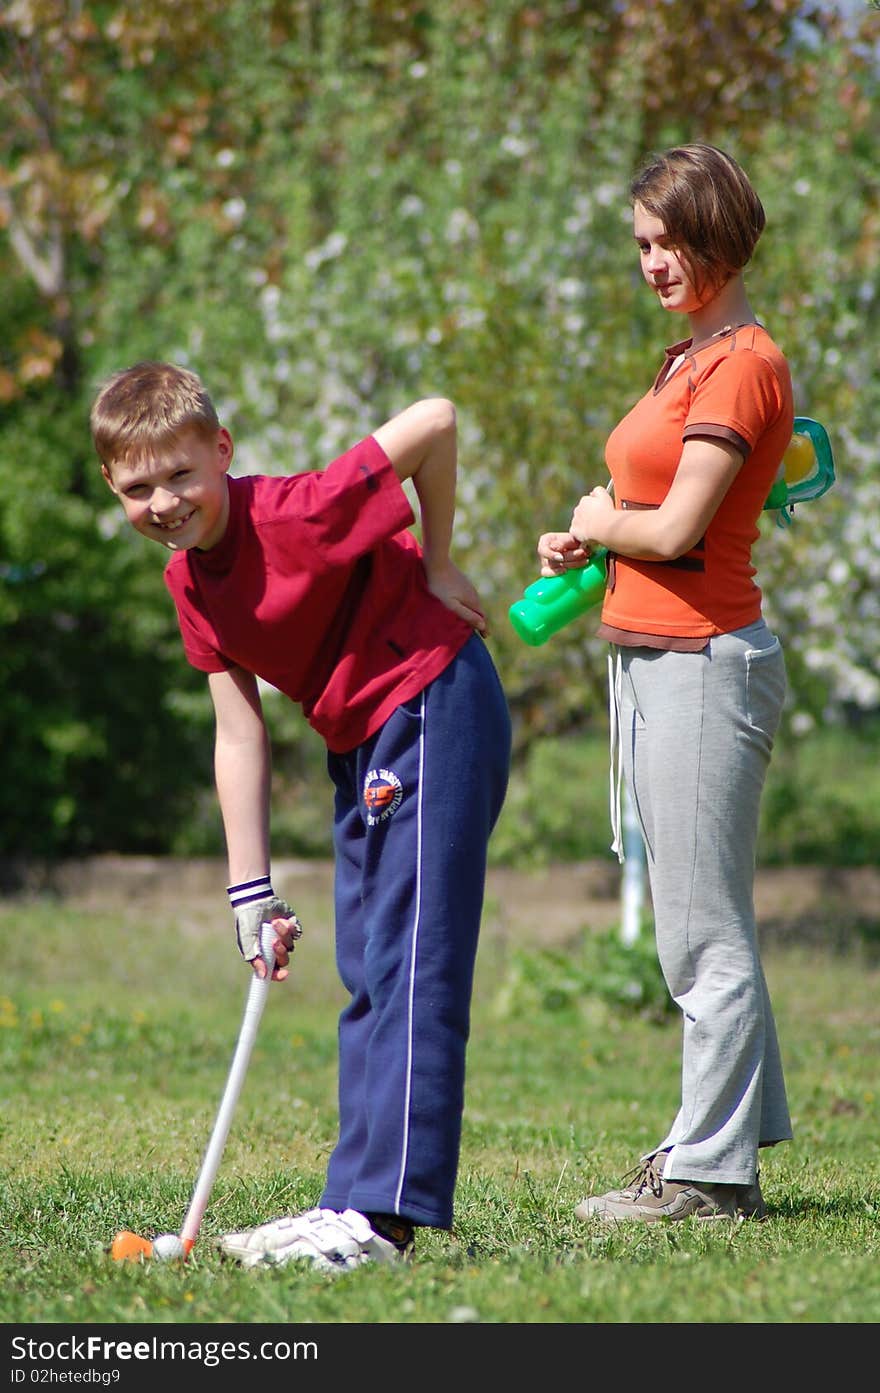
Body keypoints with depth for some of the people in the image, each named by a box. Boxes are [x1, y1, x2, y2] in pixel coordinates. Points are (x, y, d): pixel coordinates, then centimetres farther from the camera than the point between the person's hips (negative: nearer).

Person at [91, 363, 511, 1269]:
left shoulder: (296, 517, -24)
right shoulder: (188, 581, 0)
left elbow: (435, 420, -27)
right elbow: (238, 735, 1)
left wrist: (435, 565, -15)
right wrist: (250, 891, -2)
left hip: (433, 711, -9)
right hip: (361, 744, 9)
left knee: (410, 964, -14)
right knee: (368, 976, 13)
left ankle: (382, 1214, -20)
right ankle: (359, 1200, 21)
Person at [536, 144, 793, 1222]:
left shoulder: (744, 364, -13)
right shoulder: (690, 359, 17)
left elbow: (677, 529, -20)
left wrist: (602, 521, 0)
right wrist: (584, 545, 3)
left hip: (703, 659, -10)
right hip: (645, 654, 10)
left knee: (704, 931, -6)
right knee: (694, 923, 15)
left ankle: (711, 1173, -1)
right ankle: (726, 1133, 24)